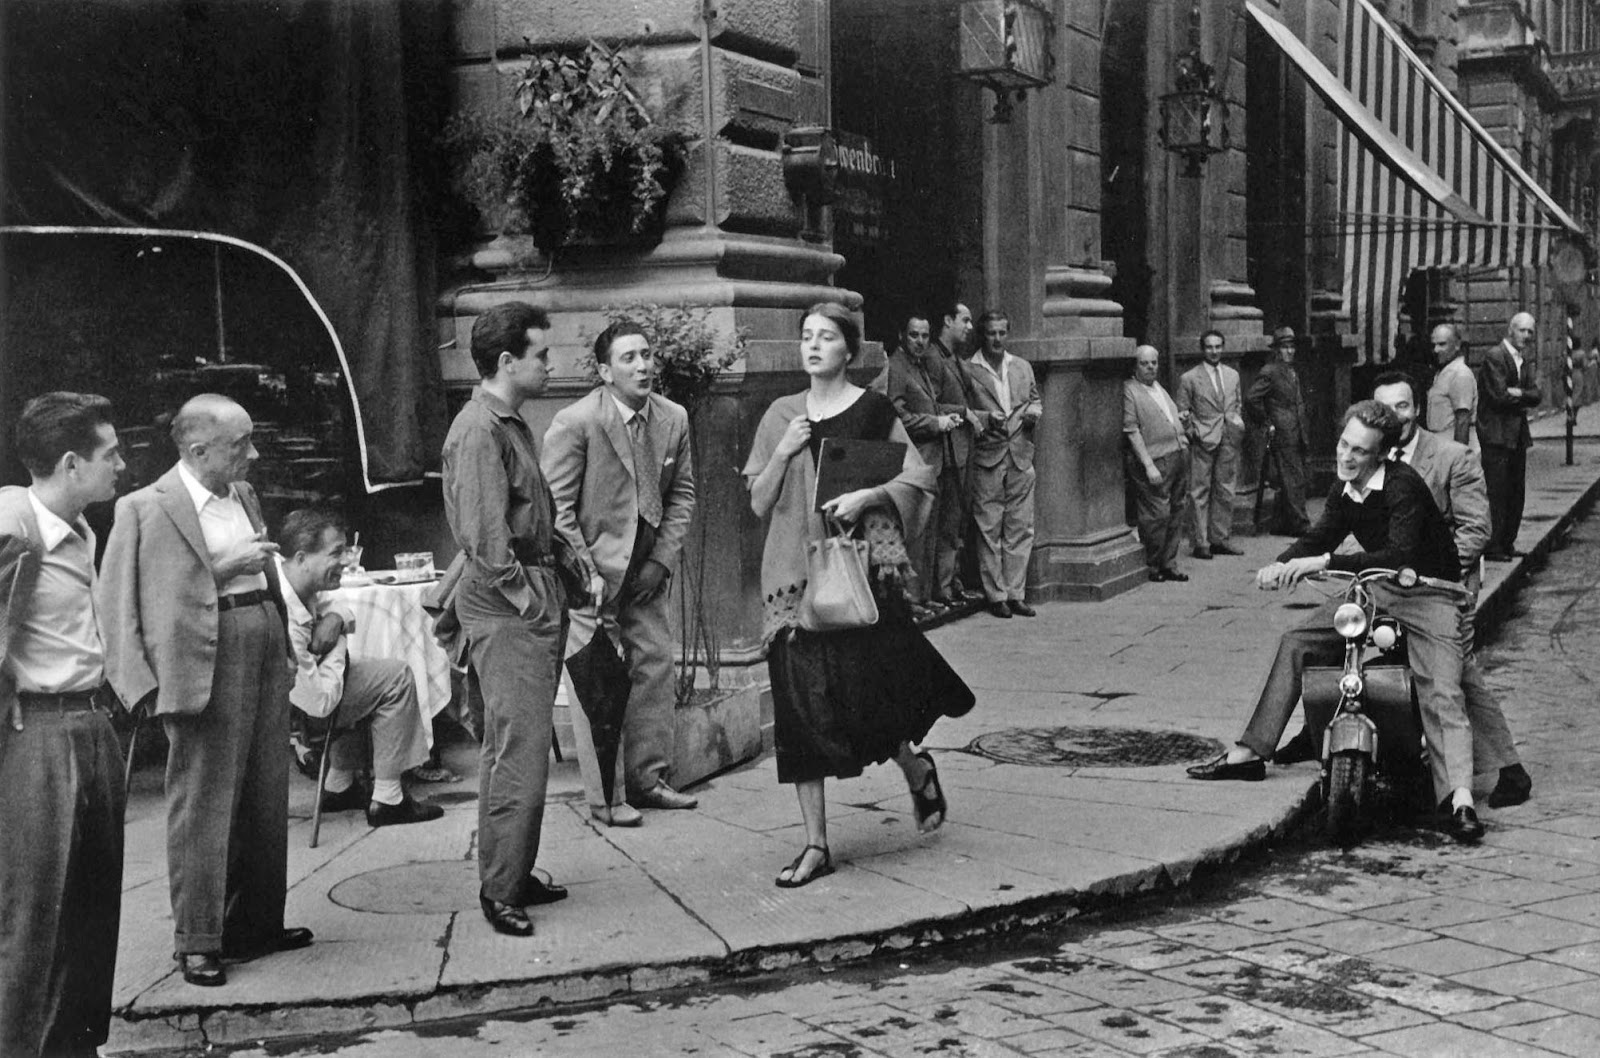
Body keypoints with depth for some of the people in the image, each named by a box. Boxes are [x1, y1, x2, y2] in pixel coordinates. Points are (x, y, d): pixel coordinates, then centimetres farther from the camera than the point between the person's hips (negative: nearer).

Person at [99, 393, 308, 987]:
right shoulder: (147, 509, -9)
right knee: (203, 805, -2)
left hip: (265, 655, 8)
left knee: (267, 803, 13)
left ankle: (257, 925, 26)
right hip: (206, 666, -8)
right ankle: (198, 941, 7)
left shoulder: (244, 496, 14)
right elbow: (126, 598, -13)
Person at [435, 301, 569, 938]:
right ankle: (499, 890, -2)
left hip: (532, 603, 10)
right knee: (520, 749, -9)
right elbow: (484, 536, -20)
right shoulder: (479, 430, -14)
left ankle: (513, 875, 23)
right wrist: (527, 597, -17)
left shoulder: (511, 425, 17)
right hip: (506, 605, -10)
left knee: (513, 746, 14)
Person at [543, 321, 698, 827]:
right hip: (589, 570, -6)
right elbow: (556, 507, -13)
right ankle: (603, 797, 4)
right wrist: (586, 573, -15)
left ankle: (648, 779, 20)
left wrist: (662, 560, -1)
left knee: (655, 667, 7)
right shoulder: (575, 423, -15)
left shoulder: (673, 419, 1)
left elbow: (682, 494, 9)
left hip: (646, 570, 6)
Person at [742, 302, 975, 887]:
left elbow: (916, 481, 1)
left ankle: (917, 768, 28)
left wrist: (866, 496, -15)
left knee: (862, 692, -7)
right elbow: (759, 504, 9)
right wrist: (783, 454, -6)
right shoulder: (781, 415, 10)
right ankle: (815, 845, 6)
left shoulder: (873, 410, 1)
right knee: (800, 702, 0)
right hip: (795, 570, 3)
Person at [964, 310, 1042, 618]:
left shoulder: (1023, 367, 14)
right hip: (986, 457, -4)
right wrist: (986, 418, -17)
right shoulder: (968, 370, -2)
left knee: (1020, 528, 4)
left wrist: (1033, 412, 2)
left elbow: (1034, 399, 23)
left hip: (1021, 455, 4)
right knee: (989, 529, -1)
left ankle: (1015, 594, 10)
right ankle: (996, 595, 5)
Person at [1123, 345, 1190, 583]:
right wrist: (1148, 465, -18)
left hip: (1179, 455, 8)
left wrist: (1182, 421, 13)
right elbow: (1132, 431, -13)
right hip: (1155, 461, -8)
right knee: (1157, 515, -8)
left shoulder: (1158, 387, 19)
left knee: (1175, 514, 10)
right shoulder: (1129, 390, -7)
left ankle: (1168, 565, 18)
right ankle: (1152, 567, 5)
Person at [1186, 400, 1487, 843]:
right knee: (1295, 643, 2)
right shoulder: (1345, 492, 2)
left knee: (1441, 694, -25)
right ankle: (1249, 753, 7)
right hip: (1376, 591, 8)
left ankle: (1460, 800, -35)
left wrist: (1325, 563, -37)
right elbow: (1320, 537, 14)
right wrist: (1281, 565, -8)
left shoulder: (1403, 485, -22)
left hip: (1431, 594, -8)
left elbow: (1399, 556, -33)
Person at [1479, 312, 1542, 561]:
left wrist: (1517, 394, -12)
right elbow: (1499, 396, -17)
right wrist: (1524, 397, -2)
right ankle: (1492, 547, -6)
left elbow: (1535, 396, 7)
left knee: (1516, 493, 10)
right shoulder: (1494, 356, -11)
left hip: (1518, 435, 8)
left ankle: (1507, 543, 18)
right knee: (1497, 494, -9)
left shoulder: (1525, 360, 16)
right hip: (1496, 435, -8)